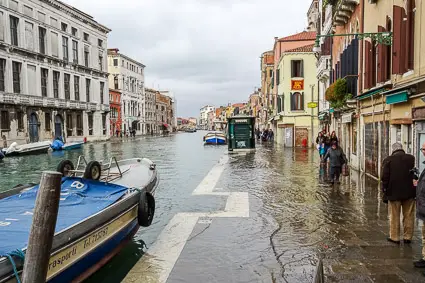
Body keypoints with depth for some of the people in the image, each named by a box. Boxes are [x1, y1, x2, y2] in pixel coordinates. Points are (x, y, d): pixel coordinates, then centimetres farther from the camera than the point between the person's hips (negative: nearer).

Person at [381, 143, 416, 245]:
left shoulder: (388, 160, -8)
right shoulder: (411, 158, -3)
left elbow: (385, 177, -9)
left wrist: (385, 190, 1)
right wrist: (415, 189, 12)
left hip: (394, 193, -2)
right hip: (409, 192, 2)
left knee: (394, 216, 8)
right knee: (408, 216, 12)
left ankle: (394, 237, 13)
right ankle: (408, 237, 19)